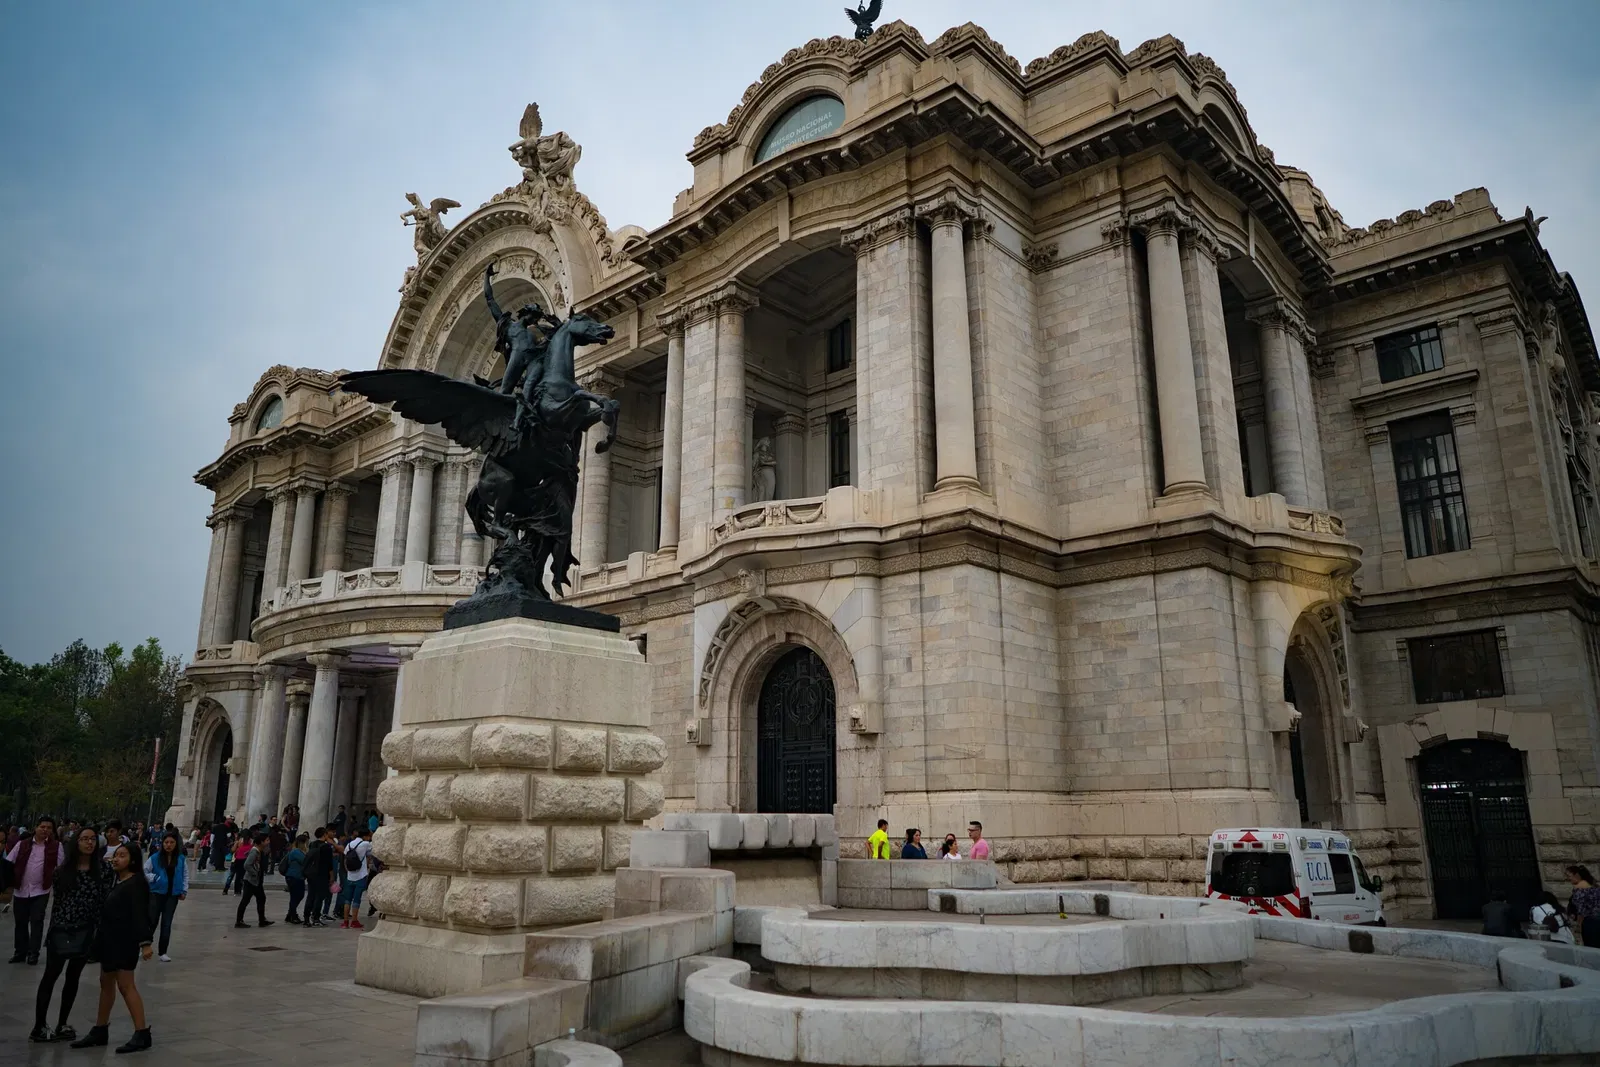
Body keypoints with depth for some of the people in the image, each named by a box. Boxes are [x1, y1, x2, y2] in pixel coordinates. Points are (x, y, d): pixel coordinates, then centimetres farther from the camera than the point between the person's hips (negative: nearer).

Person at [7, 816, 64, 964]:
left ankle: (33, 953, 8)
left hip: (40, 891, -2)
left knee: (36, 922, -1)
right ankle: (20, 951, 25)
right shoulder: (22, 844, 2)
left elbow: (61, 868, -1)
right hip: (20, 890, 2)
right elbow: (8, 863, 3)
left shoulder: (56, 846, -2)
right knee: (20, 922, 12)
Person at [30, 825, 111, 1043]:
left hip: (85, 931, 1)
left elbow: (106, 900, -4)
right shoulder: (62, 870, -2)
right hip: (61, 929, -1)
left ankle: (61, 1025, 20)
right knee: (50, 976, 1)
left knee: (73, 977, 10)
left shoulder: (103, 869, -3)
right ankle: (39, 1027, 4)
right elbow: (57, 900, 3)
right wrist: (53, 927, 1)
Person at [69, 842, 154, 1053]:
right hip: (109, 939, 9)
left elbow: (140, 914, -23)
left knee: (125, 985, -7)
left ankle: (142, 1034, -4)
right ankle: (99, 1031, 29)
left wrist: (145, 942, -29)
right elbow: (107, 911, 16)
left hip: (125, 941, -9)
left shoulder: (136, 883, -15)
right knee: (106, 983, 17)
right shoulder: (116, 882, 12)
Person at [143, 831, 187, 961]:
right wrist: (154, 878, -14)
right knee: (152, 921, -5)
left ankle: (163, 952, 16)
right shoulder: (155, 857, -7)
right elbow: (144, 872, 0)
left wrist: (184, 891, 2)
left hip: (173, 895, 2)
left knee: (167, 923, 7)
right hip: (157, 893, -2)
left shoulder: (181, 859, 0)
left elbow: (185, 875, 7)